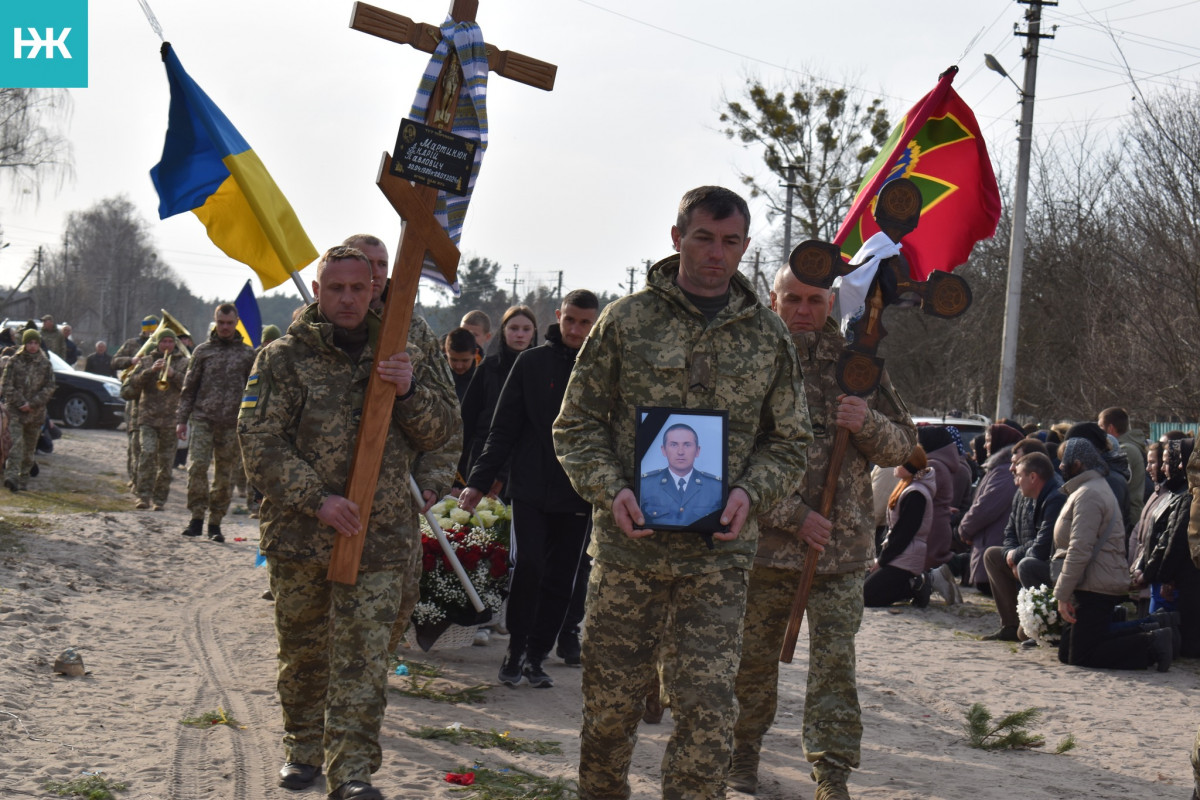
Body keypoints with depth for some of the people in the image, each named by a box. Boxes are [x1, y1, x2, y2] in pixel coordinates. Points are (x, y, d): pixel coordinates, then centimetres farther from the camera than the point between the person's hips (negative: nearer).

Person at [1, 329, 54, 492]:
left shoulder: (45, 364, 4)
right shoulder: (14, 361, -1)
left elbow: (49, 387, 2)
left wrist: (32, 403, -9)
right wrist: (21, 402, -11)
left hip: (35, 411, 3)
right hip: (15, 410, -3)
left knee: (29, 447, 8)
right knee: (16, 442, -17)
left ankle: (24, 479, 18)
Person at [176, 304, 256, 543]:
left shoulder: (247, 354, 9)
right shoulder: (202, 351, 9)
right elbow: (189, 387, 11)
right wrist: (181, 419, 5)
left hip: (231, 424, 1)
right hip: (202, 418, -1)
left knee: (225, 475, 3)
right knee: (197, 465, -16)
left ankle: (215, 523, 13)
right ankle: (197, 518, -7)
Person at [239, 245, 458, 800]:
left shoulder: (397, 356, 10)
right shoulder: (284, 359, 2)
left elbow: (441, 431, 10)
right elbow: (259, 442, -6)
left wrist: (410, 391, -10)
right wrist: (317, 499, -16)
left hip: (381, 538, 0)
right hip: (299, 535, 0)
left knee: (363, 655, -7)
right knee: (303, 650, 12)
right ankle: (303, 748, 31)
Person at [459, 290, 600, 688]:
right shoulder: (532, 362, 2)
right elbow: (503, 428, 5)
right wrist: (479, 480, -1)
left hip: (579, 495, 1)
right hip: (530, 488, -1)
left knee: (560, 579, 5)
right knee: (528, 565, -12)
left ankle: (536, 656, 16)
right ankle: (515, 650, 3)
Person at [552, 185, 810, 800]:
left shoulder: (769, 338, 9)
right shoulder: (626, 321, 3)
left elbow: (789, 442, 14)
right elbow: (576, 425, 6)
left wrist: (748, 492, -6)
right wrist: (610, 489, -11)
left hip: (718, 551, 1)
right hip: (626, 544, 0)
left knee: (707, 709, -6)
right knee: (611, 699, 8)